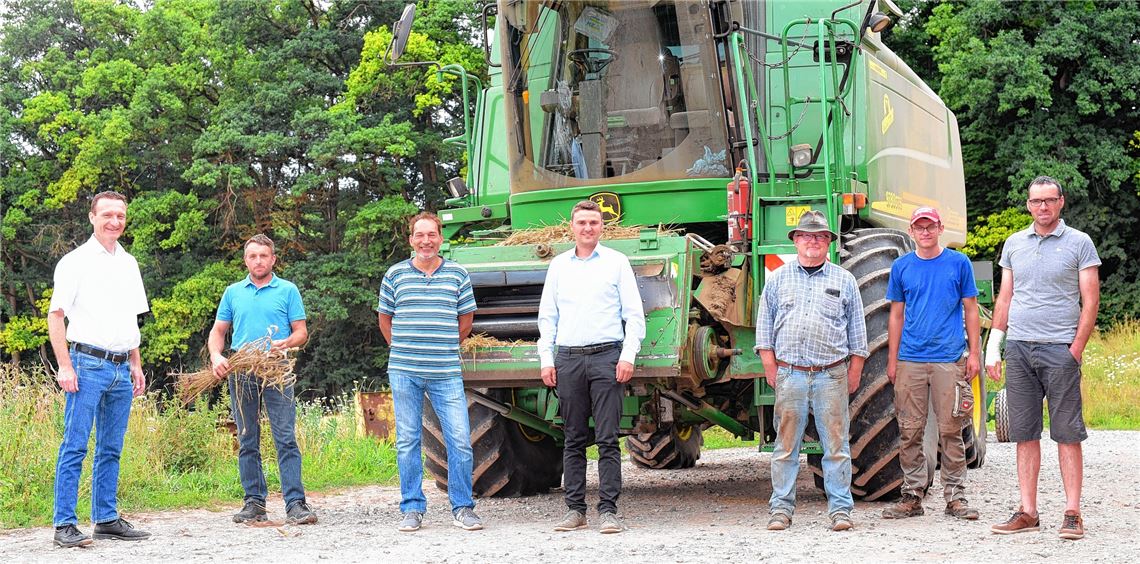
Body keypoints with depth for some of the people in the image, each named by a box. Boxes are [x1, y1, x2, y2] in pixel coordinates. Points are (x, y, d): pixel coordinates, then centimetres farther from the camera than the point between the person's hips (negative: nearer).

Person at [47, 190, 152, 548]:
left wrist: (136, 365, 17)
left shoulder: (128, 264, 17)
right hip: (88, 364, -6)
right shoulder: (76, 261, -2)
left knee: (111, 449, 9)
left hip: (121, 368, 6)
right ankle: (65, 525, -7)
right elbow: (55, 315, -5)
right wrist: (64, 366, -13)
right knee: (75, 446, -8)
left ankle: (107, 519, 15)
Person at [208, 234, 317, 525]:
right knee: (247, 442, 6)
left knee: (286, 439, -9)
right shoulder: (233, 292, 15)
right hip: (240, 373, 3)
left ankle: (295, 503, -12)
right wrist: (216, 357, -4)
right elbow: (218, 331, 16)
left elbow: (301, 332, 5)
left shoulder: (287, 291, 7)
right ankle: (253, 502, 12)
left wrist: (285, 343, -17)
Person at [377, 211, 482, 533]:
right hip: (404, 373, 0)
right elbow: (385, 319, 15)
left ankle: (462, 509, 5)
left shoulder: (457, 274, 6)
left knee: (460, 440, -5)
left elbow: (466, 319, 14)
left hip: (446, 373, 0)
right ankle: (412, 509, 12)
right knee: (407, 442, 4)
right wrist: (402, 349, 10)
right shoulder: (395, 275, 6)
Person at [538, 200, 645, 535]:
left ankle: (608, 510, -3)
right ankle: (575, 509, 9)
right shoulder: (559, 265, 14)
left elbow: (634, 314, 4)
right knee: (574, 440, 5)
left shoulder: (616, 262, 6)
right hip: (568, 359, 3)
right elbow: (547, 316, 16)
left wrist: (628, 356, -7)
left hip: (606, 356, -3)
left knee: (607, 439, -5)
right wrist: (546, 359, 7)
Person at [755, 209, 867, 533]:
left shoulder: (843, 281, 11)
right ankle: (781, 508, 9)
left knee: (836, 444, -1)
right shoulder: (778, 279, 12)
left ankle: (840, 509, 4)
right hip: (789, 374, 1)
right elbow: (765, 323, 12)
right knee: (786, 445, 3)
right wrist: (769, 364, 4)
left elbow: (857, 327, 12)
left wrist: (855, 367, 6)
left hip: (831, 375, 0)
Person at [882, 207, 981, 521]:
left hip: (950, 359, -2)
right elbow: (896, 315, 13)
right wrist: (892, 359, 8)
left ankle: (955, 496, 7)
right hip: (910, 361, 2)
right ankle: (912, 496, 10)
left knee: (951, 431, 0)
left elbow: (971, 310, 7)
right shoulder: (901, 267, 9)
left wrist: (974, 353, 0)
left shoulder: (958, 263, 4)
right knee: (909, 432, 3)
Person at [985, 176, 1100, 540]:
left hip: (1060, 348, -4)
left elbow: (1090, 301, -1)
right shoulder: (1014, 244, 14)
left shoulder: (1078, 243, 2)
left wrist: (1077, 348, -9)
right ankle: (1027, 512, 8)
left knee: (1067, 433, -3)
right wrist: (993, 346, 10)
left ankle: (1072, 513, -1)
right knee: (1024, 434, 4)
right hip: (1018, 348, 4)